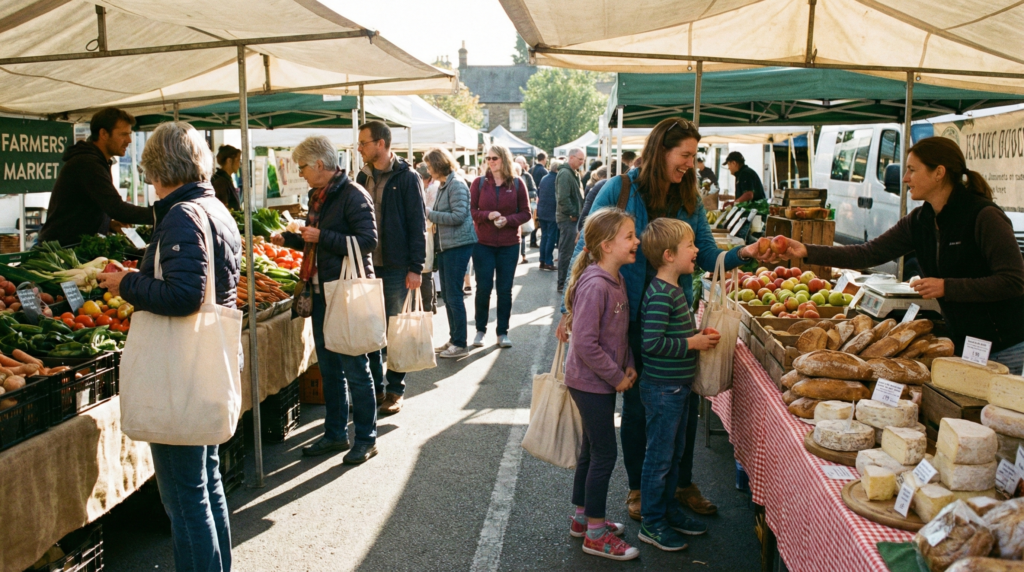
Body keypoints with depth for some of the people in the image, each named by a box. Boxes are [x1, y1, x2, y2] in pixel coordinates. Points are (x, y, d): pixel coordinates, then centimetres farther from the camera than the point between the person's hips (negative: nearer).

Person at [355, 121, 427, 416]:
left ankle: (395, 390, 17)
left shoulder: (406, 178, -7)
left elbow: (418, 224, -9)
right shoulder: (363, 177, 10)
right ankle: (376, 388, 21)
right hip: (367, 266, 5)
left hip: (396, 268, -5)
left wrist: (416, 268, -13)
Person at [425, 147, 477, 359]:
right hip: (445, 245, 9)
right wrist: (429, 216, 4)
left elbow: (459, 216, -19)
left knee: (454, 295, -6)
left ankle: (461, 344, 2)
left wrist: (429, 214, -13)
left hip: (458, 244, -9)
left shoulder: (457, 184, -12)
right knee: (447, 294, 12)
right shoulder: (443, 186, 15)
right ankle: (453, 339, 22)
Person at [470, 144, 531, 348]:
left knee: (505, 289, 6)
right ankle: (480, 330, 17)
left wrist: (507, 220, -16)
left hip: (509, 245, 0)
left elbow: (526, 213, 1)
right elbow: (470, 210, -1)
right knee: (483, 287, 1)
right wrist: (487, 215, -19)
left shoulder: (517, 184, 0)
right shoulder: (479, 183, 1)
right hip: (483, 244, 0)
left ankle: (503, 332, 17)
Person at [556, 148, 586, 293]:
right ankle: (562, 284, 2)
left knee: (567, 251, 15)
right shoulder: (565, 173, -16)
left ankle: (566, 281, 23)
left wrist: (577, 213, 9)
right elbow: (563, 199, -24)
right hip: (568, 219, -10)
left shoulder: (574, 173, 16)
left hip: (573, 218, 10)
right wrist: (572, 214, -16)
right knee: (566, 252, -5)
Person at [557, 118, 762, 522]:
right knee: (637, 404, 8)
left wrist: (743, 253, -17)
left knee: (686, 400, 8)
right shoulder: (619, 190, -9)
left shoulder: (689, 201, 4)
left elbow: (708, 257, 3)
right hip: (631, 317, -4)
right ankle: (637, 489, 28)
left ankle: (683, 483, 30)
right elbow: (586, 249, -6)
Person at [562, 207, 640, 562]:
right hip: (590, 383, -9)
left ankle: (583, 517, 34)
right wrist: (617, 377, -17)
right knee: (605, 453, 0)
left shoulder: (616, 281, 6)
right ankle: (595, 534, 14)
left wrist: (628, 365, 3)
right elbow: (585, 343, -26)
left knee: (592, 449, 19)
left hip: (604, 382, 9)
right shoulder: (595, 285, -24)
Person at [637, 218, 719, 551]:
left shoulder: (673, 290, 9)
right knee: (660, 457, 3)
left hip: (677, 386, 10)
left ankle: (668, 511, 35)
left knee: (675, 452, 20)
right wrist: (692, 343, -19)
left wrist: (700, 337, 6)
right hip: (662, 389, -10)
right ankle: (652, 524, 17)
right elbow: (651, 343, -28)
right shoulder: (660, 295, -22)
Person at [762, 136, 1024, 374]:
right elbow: (870, 253, -3)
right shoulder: (919, 220, 2)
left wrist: (946, 287, -26)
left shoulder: (984, 216, -19)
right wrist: (808, 251, -11)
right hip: (961, 343, 7)